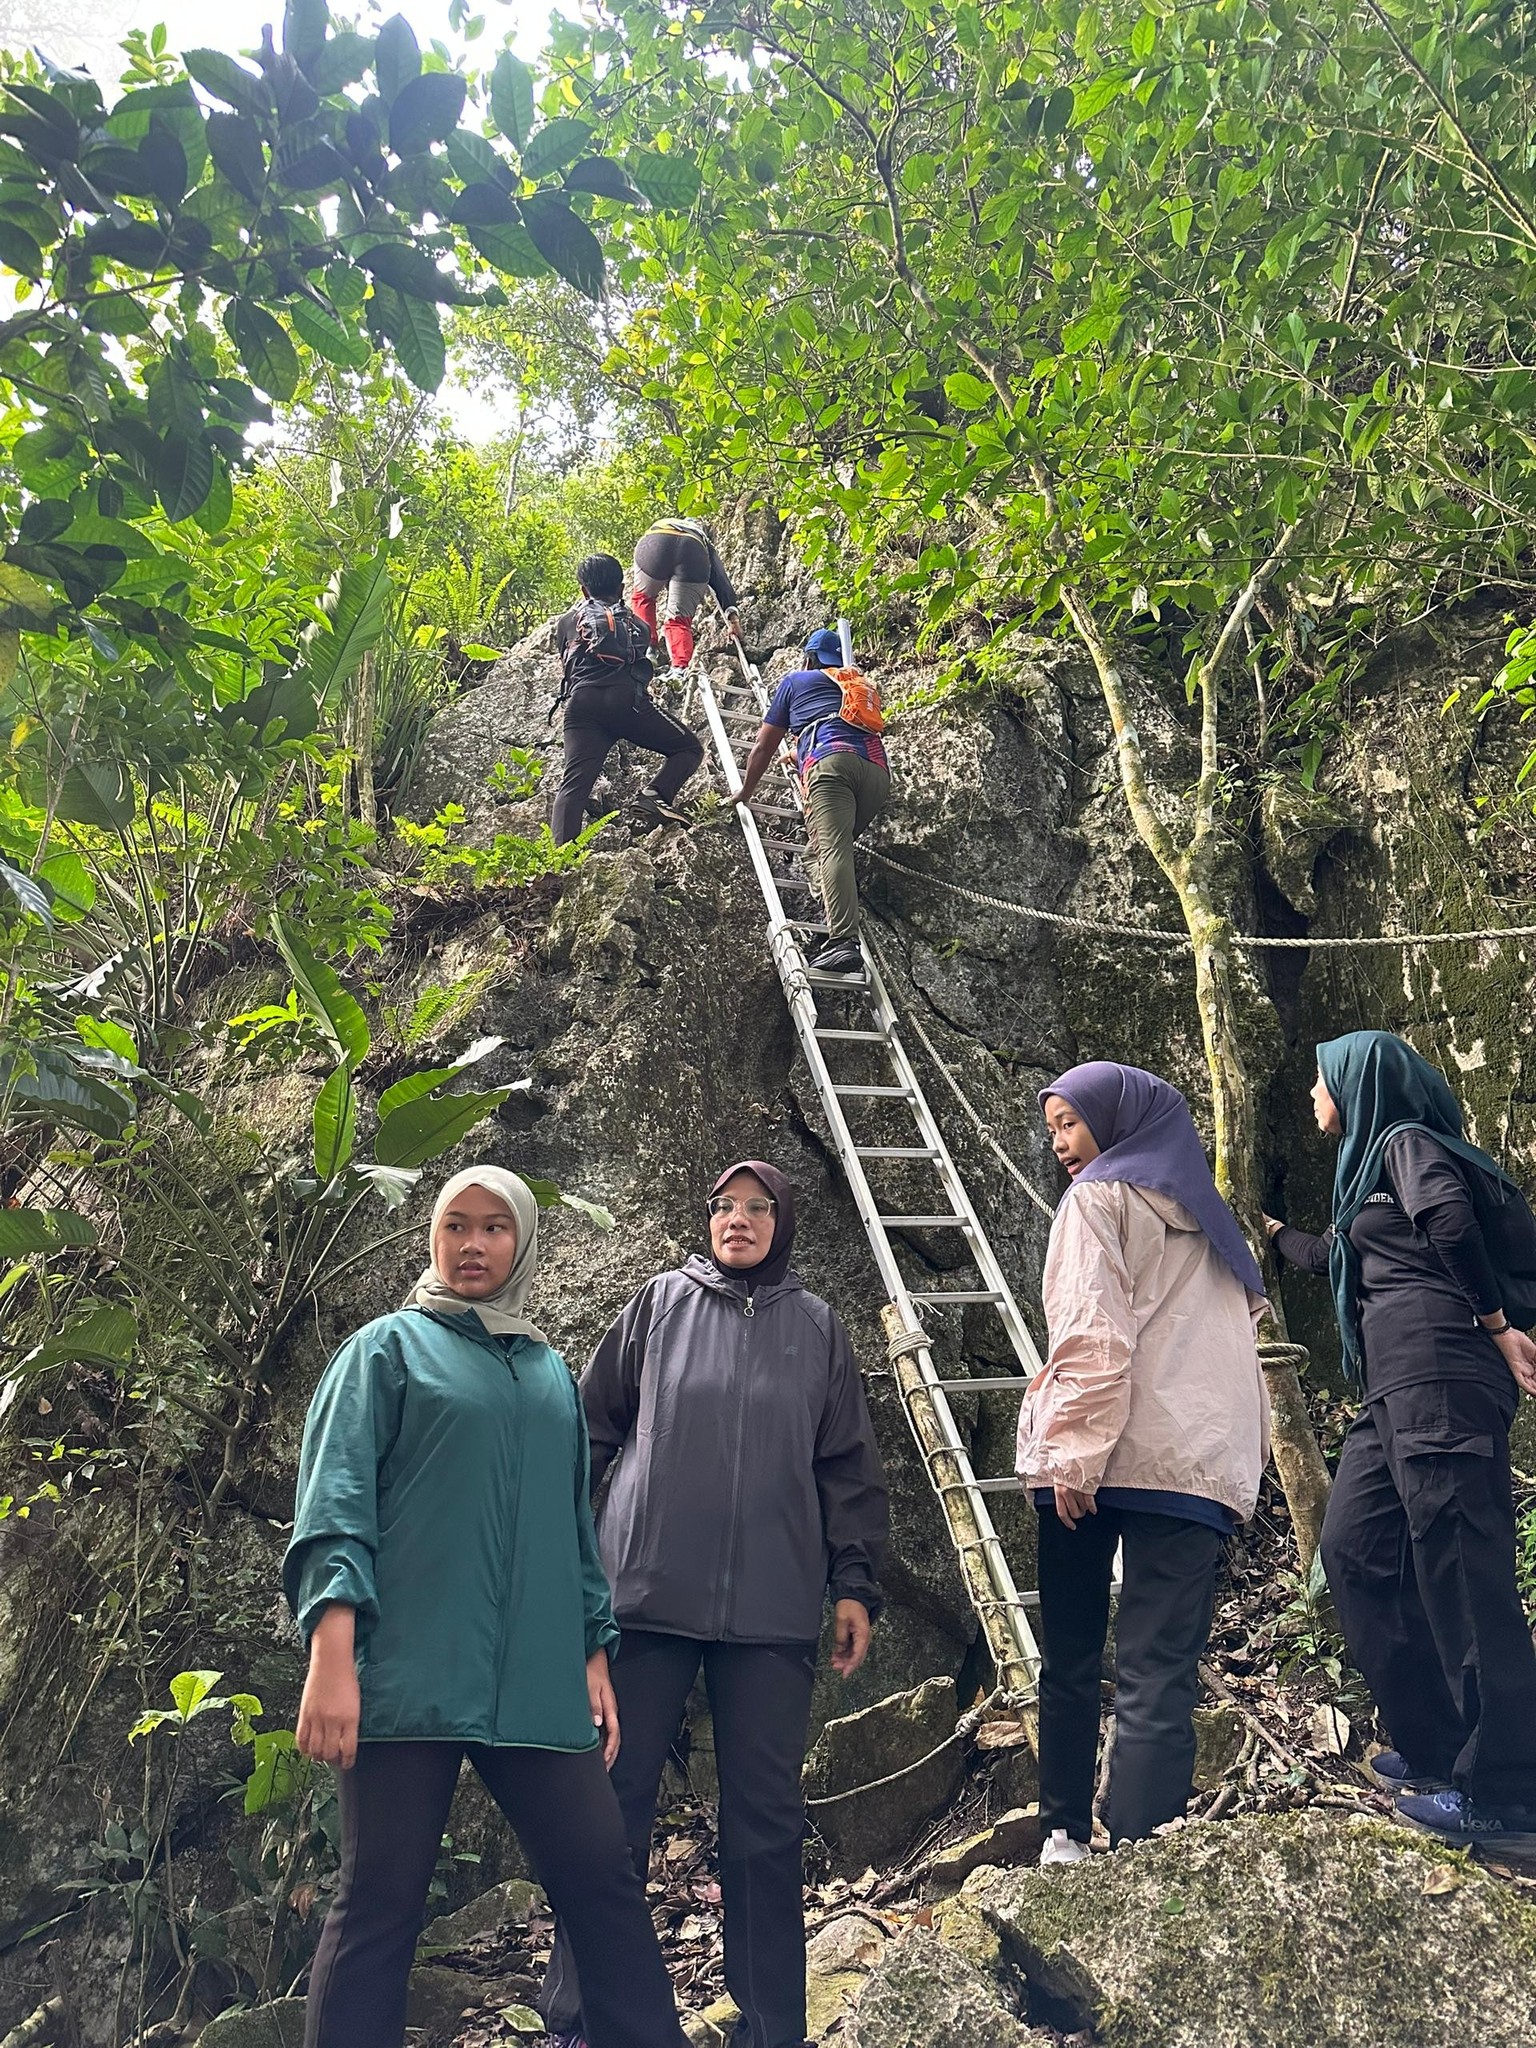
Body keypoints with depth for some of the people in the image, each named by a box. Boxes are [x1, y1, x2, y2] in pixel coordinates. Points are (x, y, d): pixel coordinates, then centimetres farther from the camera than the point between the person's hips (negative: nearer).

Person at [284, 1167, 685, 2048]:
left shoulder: (553, 1373, 19)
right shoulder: (391, 1346, 6)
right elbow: (335, 1496, -4)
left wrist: (594, 1654, 15)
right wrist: (332, 1655, -15)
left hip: (538, 1687, 4)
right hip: (412, 1678, -4)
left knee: (606, 1885, 3)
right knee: (381, 1901, 1)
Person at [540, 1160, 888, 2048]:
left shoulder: (819, 1328, 8)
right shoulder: (661, 1302, 5)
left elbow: (850, 1469, 9)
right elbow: (593, 1428, 7)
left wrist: (856, 1585, 4)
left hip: (774, 1610, 1)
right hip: (649, 1596, -1)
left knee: (767, 1822, 8)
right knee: (615, 1809, 6)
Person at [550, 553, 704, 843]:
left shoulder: (566, 622, 28)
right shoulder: (636, 623, 29)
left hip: (580, 702, 1)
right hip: (625, 698, -1)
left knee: (573, 784, -7)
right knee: (689, 747, 12)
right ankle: (655, 795, -14)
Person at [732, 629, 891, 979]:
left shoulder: (796, 680, 28)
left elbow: (763, 747, 30)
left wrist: (746, 791, 44)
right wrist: (800, 754, 72)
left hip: (830, 760, -5)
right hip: (877, 767, 5)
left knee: (832, 848, -20)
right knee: (839, 842, 26)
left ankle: (843, 941, -37)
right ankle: (843, 890, 0)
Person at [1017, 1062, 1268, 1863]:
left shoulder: (1099, 1197, 2)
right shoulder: (1206, 1212, 22)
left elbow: (1094, 1332, -11)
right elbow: (1239, 1327, 21)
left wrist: (1075, 1450, -14)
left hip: (1103, 1457, -4)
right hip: (1197, 1462, 4)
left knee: (1070, 1659, 11)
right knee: (1160, 1673, -3)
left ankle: (1065, 1839, 18)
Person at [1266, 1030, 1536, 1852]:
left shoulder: (1406, 1140, 0)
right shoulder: (1372, 1163, 27)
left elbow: (1451, 1219, -21)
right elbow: (1328, 1257, 42)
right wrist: (1266, 1227, 56)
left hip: (1437, 1370, -10)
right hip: (1394, 1387, 10)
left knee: (1458, 1567, -9)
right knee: (1355, 1551, 8)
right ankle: (1437, 1745, 16)